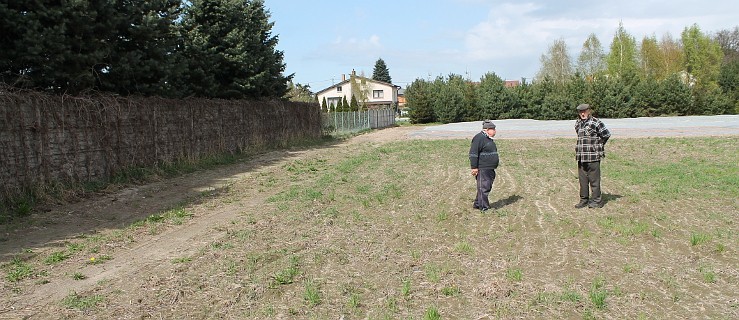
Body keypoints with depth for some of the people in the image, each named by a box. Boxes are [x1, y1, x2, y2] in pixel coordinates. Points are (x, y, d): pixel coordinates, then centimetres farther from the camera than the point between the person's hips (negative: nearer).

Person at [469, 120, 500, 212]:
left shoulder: (489, 139, 18)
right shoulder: (479, 138, -14)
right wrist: (474, 167, -21)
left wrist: (494, 166, 31)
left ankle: (477, 204, 25)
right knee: (483, 188, -6)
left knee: (488, 187, 15)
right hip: (482, 169, -10)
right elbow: (473, 153, -18)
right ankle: (484, 207, -1)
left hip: (490, 169, 10)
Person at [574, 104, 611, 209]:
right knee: (582, 180, 11)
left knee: (594, 180, 0)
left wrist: (598, 145, 1)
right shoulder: (578, 123, 13)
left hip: (593, 156, -7)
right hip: (581, 156, 7)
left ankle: (596, 201, 9)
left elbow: (607, 134, -8)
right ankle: (584, 200, 19)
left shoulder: (595, 122, -9)